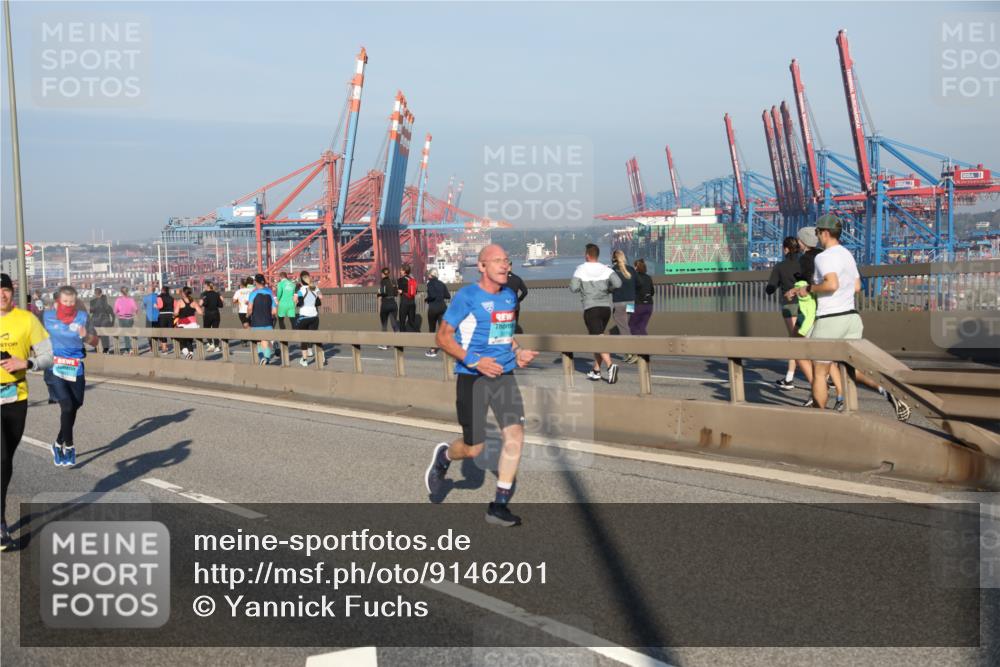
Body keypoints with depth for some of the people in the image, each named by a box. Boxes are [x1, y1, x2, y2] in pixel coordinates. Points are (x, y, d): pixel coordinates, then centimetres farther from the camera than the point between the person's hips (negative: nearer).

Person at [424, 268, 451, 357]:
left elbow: (432, 296, -18)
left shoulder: (430, 283, -6)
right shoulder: (442, 284, 9)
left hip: (433, 307, -4)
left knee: (432, 329, 9)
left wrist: (426, 298, 0)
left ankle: (432, 350, 13)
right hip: (442, 307, 4)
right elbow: (448, 296, 5)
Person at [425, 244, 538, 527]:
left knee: (515, 435, -9)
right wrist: (474, 361, -19)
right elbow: (443, 337, -9)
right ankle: (443, 456, 36)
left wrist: (517, 352, 8)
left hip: (504, 375, 6)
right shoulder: (467, 296, -10)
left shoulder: (510, 295, 11)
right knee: (474, 448, -1)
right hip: (472, 378, -5)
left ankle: (499, 506, 1)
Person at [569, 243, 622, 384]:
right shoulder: (606, 270, 3)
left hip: (591, 308, -5)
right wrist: (608, 290, 9)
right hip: (606, 307, 5)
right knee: (595, 338, 19)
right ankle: (596, 371, 21)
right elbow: (617, 283, -10)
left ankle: (610, 365, -32)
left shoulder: (581, 270, -4)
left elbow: (573, 288, -10)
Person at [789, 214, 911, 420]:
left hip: (829, 320, -8)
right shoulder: (847, 254, 13)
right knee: (853, 370, 12)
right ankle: (886, 391, -14)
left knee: (819, 373, 7)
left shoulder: (824, 257, -15)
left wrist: (809, 289, -14)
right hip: (851, 317, 8)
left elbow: (832, 284, -30)